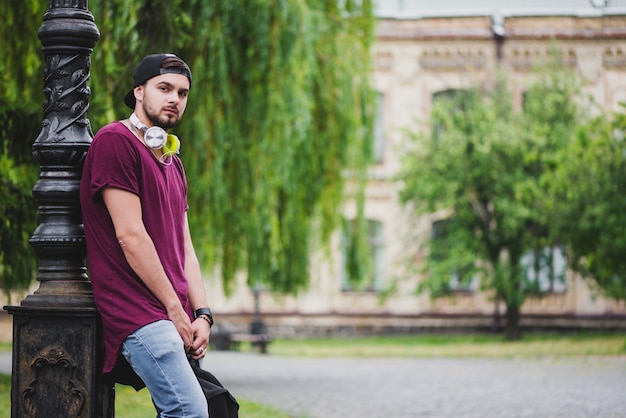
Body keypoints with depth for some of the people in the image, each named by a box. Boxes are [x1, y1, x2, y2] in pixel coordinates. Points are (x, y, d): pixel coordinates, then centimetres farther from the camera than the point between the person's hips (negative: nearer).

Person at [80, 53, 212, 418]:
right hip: (138, 312, -9)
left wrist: (202, 314, 3)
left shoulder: (173, 162, 23)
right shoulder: (115, 141, -6)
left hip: (177, 317, 9)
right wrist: (175, 310, -11)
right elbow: (130, 235, -12)